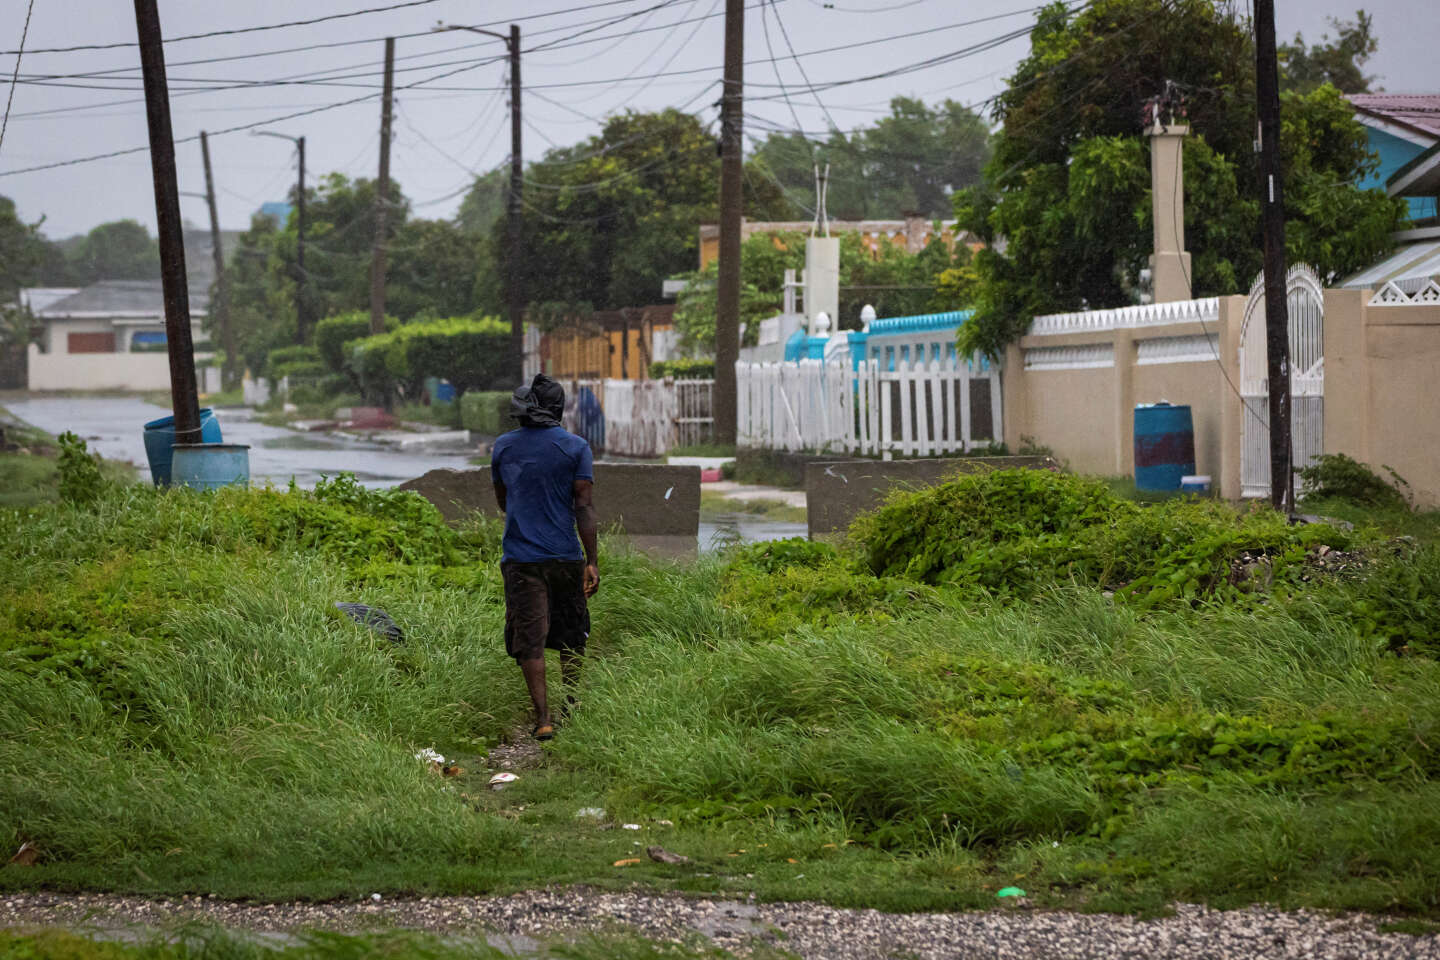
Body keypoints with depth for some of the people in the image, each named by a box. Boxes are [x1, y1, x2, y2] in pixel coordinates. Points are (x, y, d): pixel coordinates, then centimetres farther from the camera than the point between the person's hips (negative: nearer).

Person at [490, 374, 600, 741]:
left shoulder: (502, 447, 3)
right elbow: (584, 507, -8)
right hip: (565, 556, 0)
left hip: (520, 556, 0)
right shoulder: (576, 448, -4)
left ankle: (543, 718, -9)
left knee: (530, 641, -2)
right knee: (571, 635, 17)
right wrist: (593, 562, -7)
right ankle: (569, 706, 24)